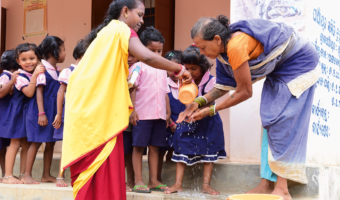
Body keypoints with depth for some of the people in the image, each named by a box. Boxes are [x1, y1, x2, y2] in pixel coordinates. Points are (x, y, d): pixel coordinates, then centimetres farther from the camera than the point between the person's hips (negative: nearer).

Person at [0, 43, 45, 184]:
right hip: (19, 112, -7)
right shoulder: (20, 77, -15)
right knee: (15, 143, -5)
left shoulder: (38, 73, 7)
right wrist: (35, 75, -32)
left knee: (27, 144, 8)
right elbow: (29, 93, -27)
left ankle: (23, 175, 14)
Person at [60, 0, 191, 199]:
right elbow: (147, 56, -21)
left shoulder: (105, 33, 24)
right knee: (104, 170, -6)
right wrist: (179, 69, -11)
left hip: (86, 109, 9)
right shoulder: (122, 30, -4)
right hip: (100, 111, -9)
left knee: (90, 171, 12)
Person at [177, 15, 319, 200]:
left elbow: (244, 92, -26)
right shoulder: (224, 47, -6)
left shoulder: (237, 46, -36)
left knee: (283, 120, -13)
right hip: (278, 70, 10)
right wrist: (200, 101, -11)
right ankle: (266, 183, 8)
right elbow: (225, 85, 1)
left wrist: (211, 110, -19)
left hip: (299, 63, -9)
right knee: (270, 120, 6)